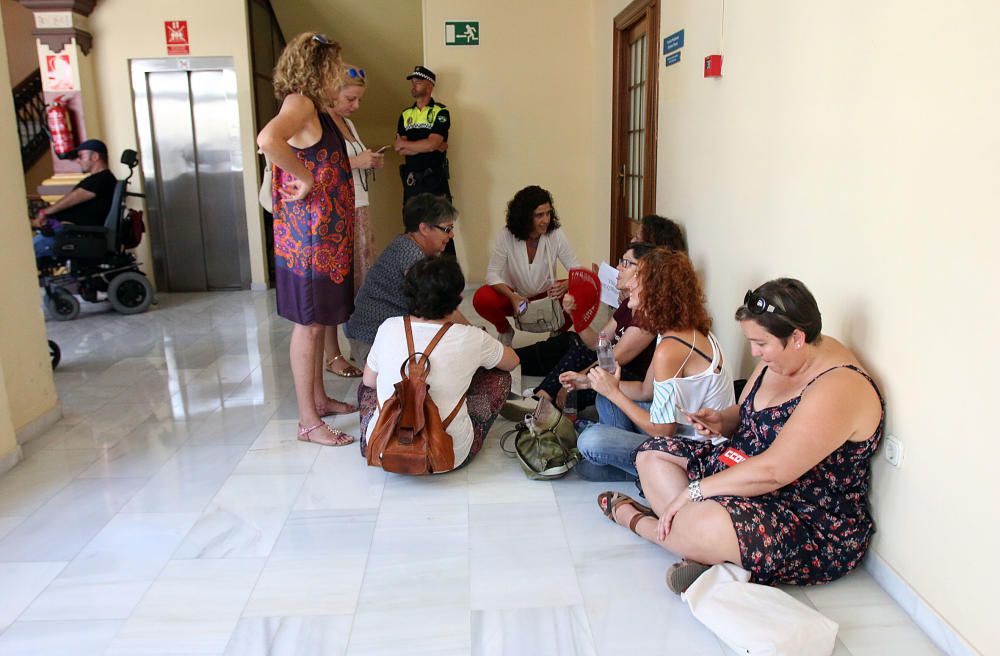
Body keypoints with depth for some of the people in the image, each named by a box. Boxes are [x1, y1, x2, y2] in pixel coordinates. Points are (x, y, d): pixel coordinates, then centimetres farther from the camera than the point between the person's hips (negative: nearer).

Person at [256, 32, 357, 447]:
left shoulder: (317, 110, 15)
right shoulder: (299, 103, -15)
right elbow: (267, 140, -36)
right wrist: (305, 179, -26)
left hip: (327, 236, 10)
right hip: (309, 237, -10)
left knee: (318, 321, 17)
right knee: (308, 325, -2)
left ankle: (319, 399, 32)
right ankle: (309, 422, 8)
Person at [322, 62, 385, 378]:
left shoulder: (347, 123, 17)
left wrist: (371, 163, 7)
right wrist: (355, 162, -22)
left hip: (358, 210, 9)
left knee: (361, 281, 8)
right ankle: (333, 356, 5)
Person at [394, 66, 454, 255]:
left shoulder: (441, 112, -1)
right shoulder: (405, 115, 13)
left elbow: (432, 143, -16)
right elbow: (400, 149, 0)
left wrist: (405, 144, -3)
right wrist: (435, 147, -10)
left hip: (435, 180, -5)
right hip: (411, 181, 5)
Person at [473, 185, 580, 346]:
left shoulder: (556, 236, -18)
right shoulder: (506, 237, -20)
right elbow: (492, 273, -17)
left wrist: (565, 286, -39)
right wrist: (513, 297, -35)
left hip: (547, 296, 1)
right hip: (515, 296, 0)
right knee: (481, 299, -29)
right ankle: (505, 331, 5)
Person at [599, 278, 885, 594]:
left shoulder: (838, 389, -26)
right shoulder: (779, 359, 3)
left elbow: (771, 472, -30)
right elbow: (744, 415, 18)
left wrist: (694, 490, -23)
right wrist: (720, 421, -7)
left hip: (814, 529, -10)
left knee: (706, 525, -38)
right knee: (653, 453, 5)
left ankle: (634, 518, -4)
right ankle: (705, 551, -16)